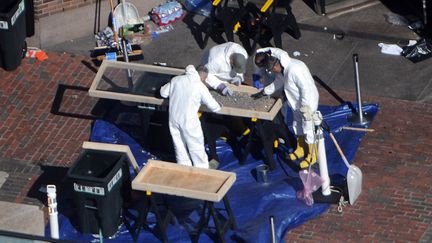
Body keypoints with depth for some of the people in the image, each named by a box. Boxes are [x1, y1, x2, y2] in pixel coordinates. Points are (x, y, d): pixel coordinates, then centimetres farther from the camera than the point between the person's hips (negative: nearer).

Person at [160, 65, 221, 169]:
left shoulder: (176, 80, -2)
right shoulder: (200, 87, -14)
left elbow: (163, 93, 9)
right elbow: (213, 107, -8)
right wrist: (218, 107, 14)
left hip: (173, 118, 4)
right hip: (188, 121, -4)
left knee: (179, 145, 20)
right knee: (196, 146, 14)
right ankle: (202, 168, 29)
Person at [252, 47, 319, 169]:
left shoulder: (294, 70, -35)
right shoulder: (282, 69, -5)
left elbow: (306, 88, -31)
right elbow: (278, 82, 13)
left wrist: (305, 108, -25)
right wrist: (263, 92, 12)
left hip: (307, 103, -9)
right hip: (296, 102, 10)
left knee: (308, 128, 5)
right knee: (297, 126, 24)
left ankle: (312, 155, 22)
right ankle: (301, 149, 44)